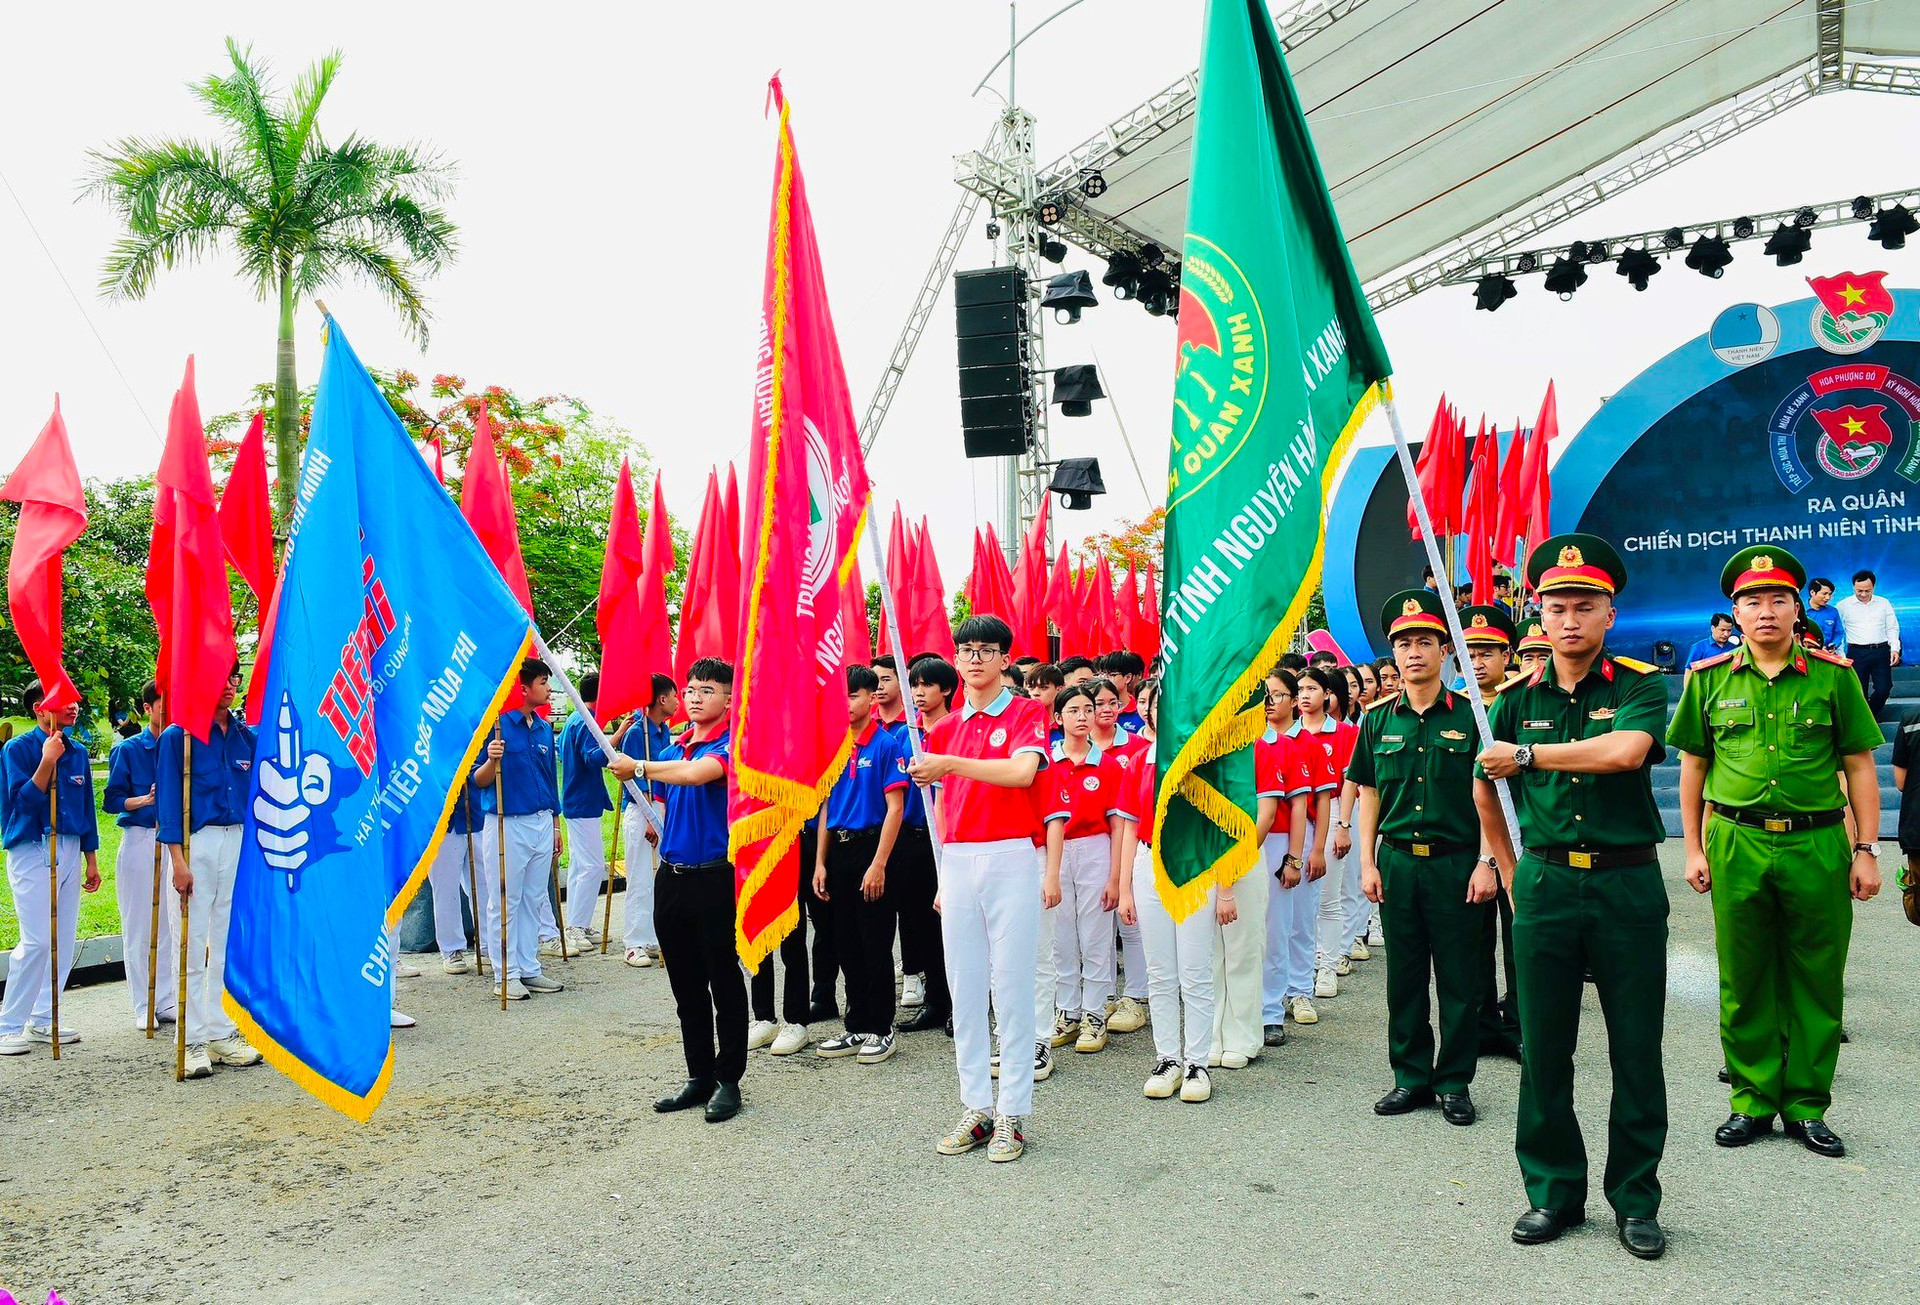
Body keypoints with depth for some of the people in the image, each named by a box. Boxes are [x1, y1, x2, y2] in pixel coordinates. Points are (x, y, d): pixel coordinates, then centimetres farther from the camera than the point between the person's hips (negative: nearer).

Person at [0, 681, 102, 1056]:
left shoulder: (78, 752, 10)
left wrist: (91, 861, 16)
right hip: (32, 851, -6)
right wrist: (47, 761, -23)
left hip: (70, 851, 6)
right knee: (37, 940, -10)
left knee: (65, 939, 7)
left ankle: (43, 1018, 17)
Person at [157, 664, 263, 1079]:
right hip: (195, 842, -5)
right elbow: (169, 800, -7)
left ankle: (222, 1033, 17)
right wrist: (178, 859, -13)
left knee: (229, 942, 9)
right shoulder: (178, 736, -3)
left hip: (239, 842, 5)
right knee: (192, 944, -2)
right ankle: (193, 1041, 5)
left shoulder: (247, 737, 11)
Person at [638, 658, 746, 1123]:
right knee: (686, 985, 13)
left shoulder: (732, 743, -9)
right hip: (672, 876, 7)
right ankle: (699, 1077, 25)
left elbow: (698, 773, -29)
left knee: (724, 981, 3)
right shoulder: (673, 750, 13)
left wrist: (642, 768, -19)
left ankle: (729, 1080, 13)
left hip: (715, 876, -7)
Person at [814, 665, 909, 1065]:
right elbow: (827, 806, 14)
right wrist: (820, 862, 9)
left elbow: (895, 808, -13)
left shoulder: (887, 744, -8)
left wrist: (878, 864, -18)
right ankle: (857, 1027, 22)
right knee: (846, 944, 12)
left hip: (870, 847, -6)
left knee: (875, 944, 1)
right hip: (838, 851, 6)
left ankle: (881, 1030, 11)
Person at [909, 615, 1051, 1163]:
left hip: (1011, 860, -5)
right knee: (964, 989, 7)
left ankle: (1012, 1114, 9)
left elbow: (1021, 771, -20)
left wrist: (948, 763, -19)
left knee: (1012, 988, 0)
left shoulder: (1026, 713, -1)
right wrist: (942, 877, 12)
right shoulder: (946, 728, 13)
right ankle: (975, 1107, 18)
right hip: (958, 864, 5)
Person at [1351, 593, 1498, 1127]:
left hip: (1456, 863, -3)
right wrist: (1367, 862, 4)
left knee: (1458, 978, 6)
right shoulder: (1378, 721, 6)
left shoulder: (1470, 716, -2)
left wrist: (1486, 863, -10)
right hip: (1397, 862, 3)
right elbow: (1368, 794, 10)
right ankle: (1411, 1077, 23)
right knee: (1404, 977, 10)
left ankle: (1455, 1082, 19)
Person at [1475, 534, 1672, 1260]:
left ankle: (1636, 1199, 23)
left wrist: (1526, 754, -16)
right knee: (1543, 1049, 8)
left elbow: (1625, 750, -24)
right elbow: (1485, 791, 18)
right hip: (1545, 884, 2)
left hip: (1628, 883, -2)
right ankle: (1554, 1192, 23)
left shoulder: (1639, 686, -2)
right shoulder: (1518, 697, 6)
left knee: (1636, 1051, 7)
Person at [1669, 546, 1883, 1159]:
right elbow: (1693, 768, 8)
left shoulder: (1833, 676, 2)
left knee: (1815, 982, 7)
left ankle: (1805, 1105, 21)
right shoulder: (1708, 679, 4)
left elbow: (1859, 767, 4)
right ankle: (1752, 1100, 21)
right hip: (1736, 845, 0)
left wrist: (1866, 850, 0)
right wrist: (1694, 849, 5)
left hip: (1818, 847, 0)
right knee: (1744, 982, 8)